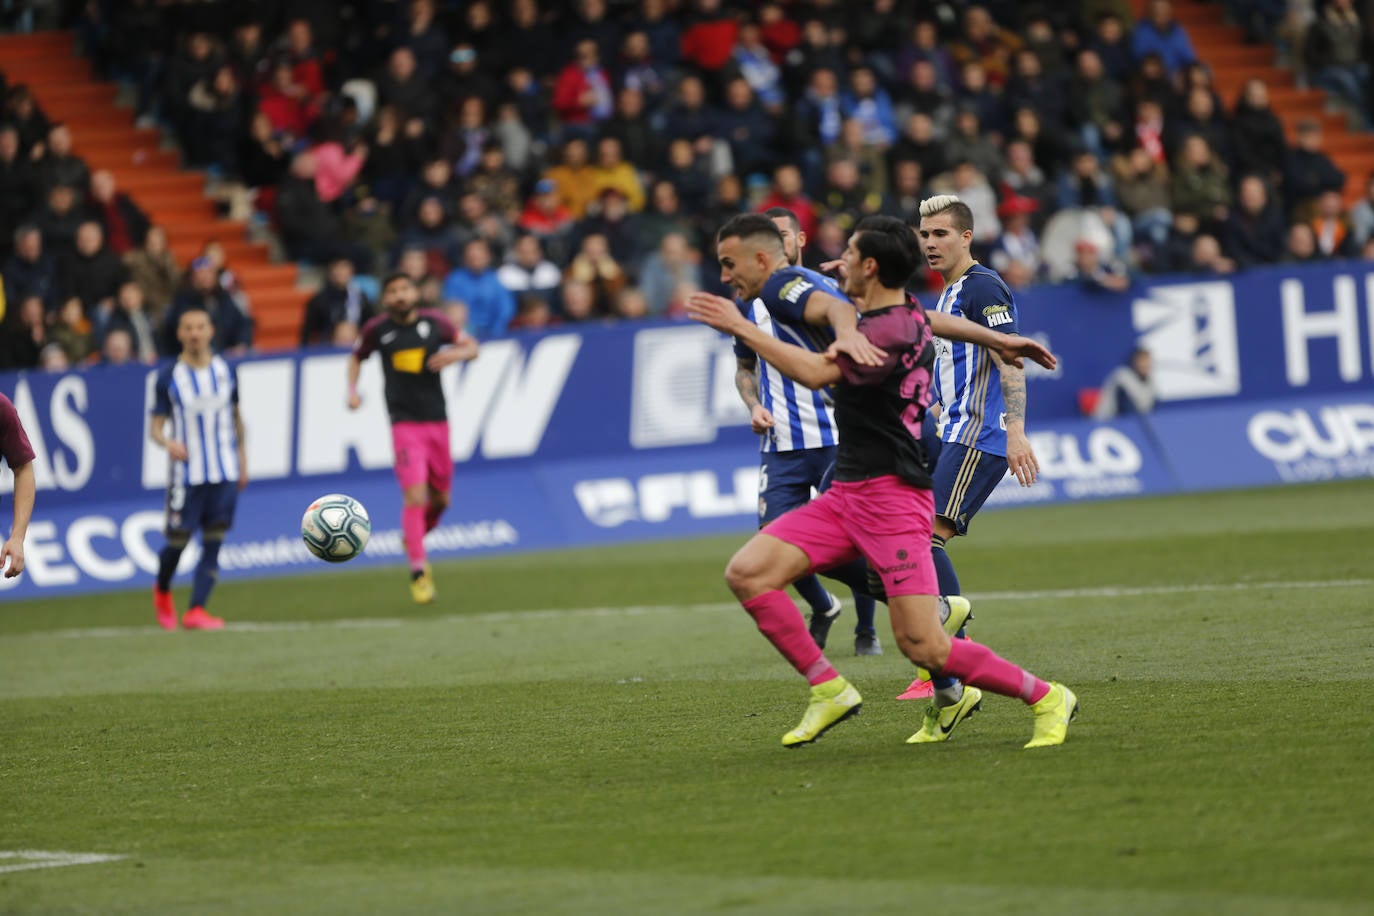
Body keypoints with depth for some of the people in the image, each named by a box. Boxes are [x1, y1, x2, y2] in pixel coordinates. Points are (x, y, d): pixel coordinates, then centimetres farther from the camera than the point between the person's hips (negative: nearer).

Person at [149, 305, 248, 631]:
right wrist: (167, 442, -25)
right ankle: (162, 592, 27)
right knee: (178, 540, -2)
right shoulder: (169, 378, -4)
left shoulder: (226, 371, 6)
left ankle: (196, 610, -3)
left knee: (213, 543, -3)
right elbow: (156, 426, -4)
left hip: (225, 473, 3)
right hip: (187, 473, -3)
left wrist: (242, 457, 17)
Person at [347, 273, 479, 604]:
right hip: (405, 424, -3)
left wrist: (455, 354, -13)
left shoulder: (434, 323, 0)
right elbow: (357, 356, 17)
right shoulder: (377, 329, -1)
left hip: (437, 420, 3)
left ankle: (413, 537, 42)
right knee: (415, 496, -16)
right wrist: (352, 390, 1)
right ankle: (418, 571, -11)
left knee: (440, 498, 12)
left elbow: (472, 346, 9)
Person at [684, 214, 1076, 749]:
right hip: (846, 497, 10)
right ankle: (830, 690, 2)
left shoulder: (890, 332, -17)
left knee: (922, 645, -13)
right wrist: (998, 341, 50)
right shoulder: (906, 315, 13)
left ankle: (1047, 699, 5)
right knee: (746, 573, -6)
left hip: (891, 498, -10)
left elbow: (815, 372, -28)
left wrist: (740, 327, -22)